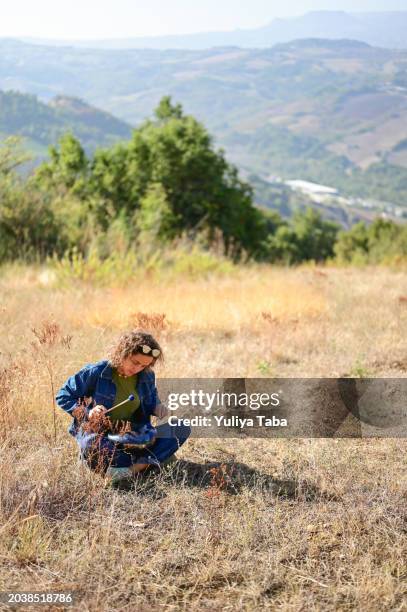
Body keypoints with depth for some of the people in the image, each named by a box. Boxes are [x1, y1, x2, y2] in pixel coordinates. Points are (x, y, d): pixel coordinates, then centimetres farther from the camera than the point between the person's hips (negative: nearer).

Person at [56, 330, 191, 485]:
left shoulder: (147, 377, 2)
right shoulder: (96, 372, -12)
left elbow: (150, 402, 20)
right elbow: (63, 396, -4)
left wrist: (157, 407, -5)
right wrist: (87, 413, -21)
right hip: (99, 432, -4)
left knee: (181, 428, -15)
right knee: (91, 447, -43)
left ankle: (134, 468, -34)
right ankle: (153, 459, -26)